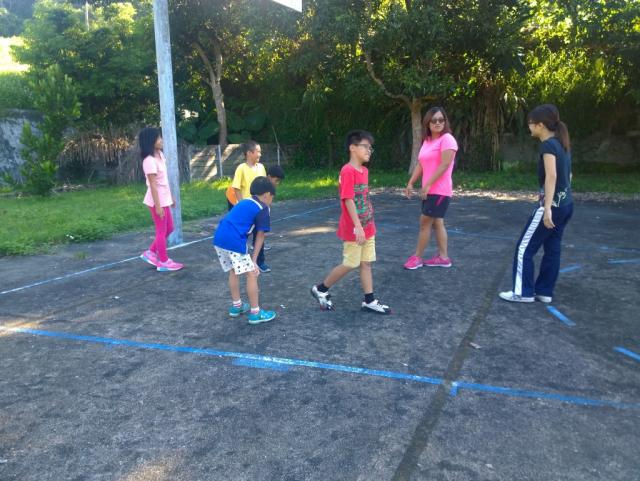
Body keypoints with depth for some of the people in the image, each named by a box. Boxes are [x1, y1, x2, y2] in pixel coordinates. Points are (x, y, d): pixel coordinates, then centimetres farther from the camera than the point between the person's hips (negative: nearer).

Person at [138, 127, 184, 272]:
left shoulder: (160, 154, 8)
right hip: (157, 200, -9)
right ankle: (164, 262, 17)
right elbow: (153, 185, -21)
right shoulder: (149, 161, -20)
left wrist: (171, 196, 18)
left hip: (164, 198, 9)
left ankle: (151, 253, 29)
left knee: (169, 229, 17)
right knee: (162, 231, 3)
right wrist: (158, 206, -20)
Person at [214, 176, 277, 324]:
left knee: (233, 271, 24)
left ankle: (236, 306, 37)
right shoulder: (263, 208, 4)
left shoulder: (243, 202, 25)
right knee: (251, 273, 4)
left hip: (219, 238, 8)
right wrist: (254, 260, 8)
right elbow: (260, 236, 3)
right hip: (234, 241, -8)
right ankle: (255, 313, 11)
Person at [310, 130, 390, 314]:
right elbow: (348, 200, -22)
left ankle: (369, 301, 17)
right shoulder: (348, 171, -18)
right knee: (350, 264, 2)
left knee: (366, 263, 10)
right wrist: (358, 226, -25)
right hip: (354, 229, -8)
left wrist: (368, 225, 18)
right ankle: (320, 289, 19)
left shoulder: (364, 170, 9)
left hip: (367, 227, 8)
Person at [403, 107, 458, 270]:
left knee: (425, 222, -3)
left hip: (440, 191, -8)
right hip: (429, 190, 8)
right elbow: (420, 164, 15)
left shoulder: (447, 139, -12)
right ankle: (443, 257, 19)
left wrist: (427, 185, -22)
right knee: (436, 223, 11)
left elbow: (444, 165, -20)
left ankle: (417, 257, 8)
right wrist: (410, 183, 7)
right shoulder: (427, 141, 14)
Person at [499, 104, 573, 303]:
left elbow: (551, 176, -26)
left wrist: (547, 209, -30)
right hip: (566, 205, 9)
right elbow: (566, 175, 17)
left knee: (524, 248, 0)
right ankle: (544, 291, 21)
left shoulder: (548, 145, -15)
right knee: (552, 249, 13)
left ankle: (524, 292, 6)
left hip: (553, 205, -9)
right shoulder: (561, 144, 12)